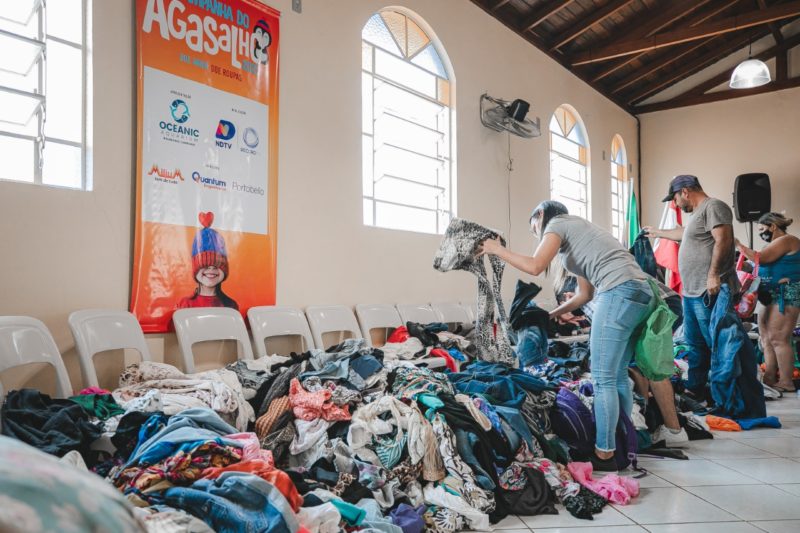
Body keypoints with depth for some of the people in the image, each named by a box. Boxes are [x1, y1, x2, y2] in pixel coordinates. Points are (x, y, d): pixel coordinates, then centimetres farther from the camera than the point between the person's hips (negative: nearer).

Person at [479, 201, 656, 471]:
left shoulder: (558, 223, 6)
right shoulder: (575, 235, 30)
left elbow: (535, 266, -9)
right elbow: (585, 294, 28)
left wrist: (497, 249, 4)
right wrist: (551, 315, 28)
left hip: (620, 291, -10)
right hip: (640, 292, 10)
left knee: (603, 378, -6)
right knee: (618, 375, 12)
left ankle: (604, 454, -1)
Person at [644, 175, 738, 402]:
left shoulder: (713, 207, -9)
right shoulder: (698, 213, 22)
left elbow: (723, 239, -22)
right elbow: (684, 233, 42)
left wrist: (713, 275, -28)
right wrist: (658, 233, 55)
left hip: (709, 292, -10)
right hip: (692, 292, 10)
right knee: (695, 345, 15)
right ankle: (695, 390, 24)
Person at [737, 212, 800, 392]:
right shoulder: (776, 243, 21)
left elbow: (760, 258, -20)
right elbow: (764, 266, 19)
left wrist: (739, 245, -11)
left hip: (785, 295, -10)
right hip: (771, 296, 11)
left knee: (778, 339, -11)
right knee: (767, 339, 8)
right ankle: (770, 378, 11)